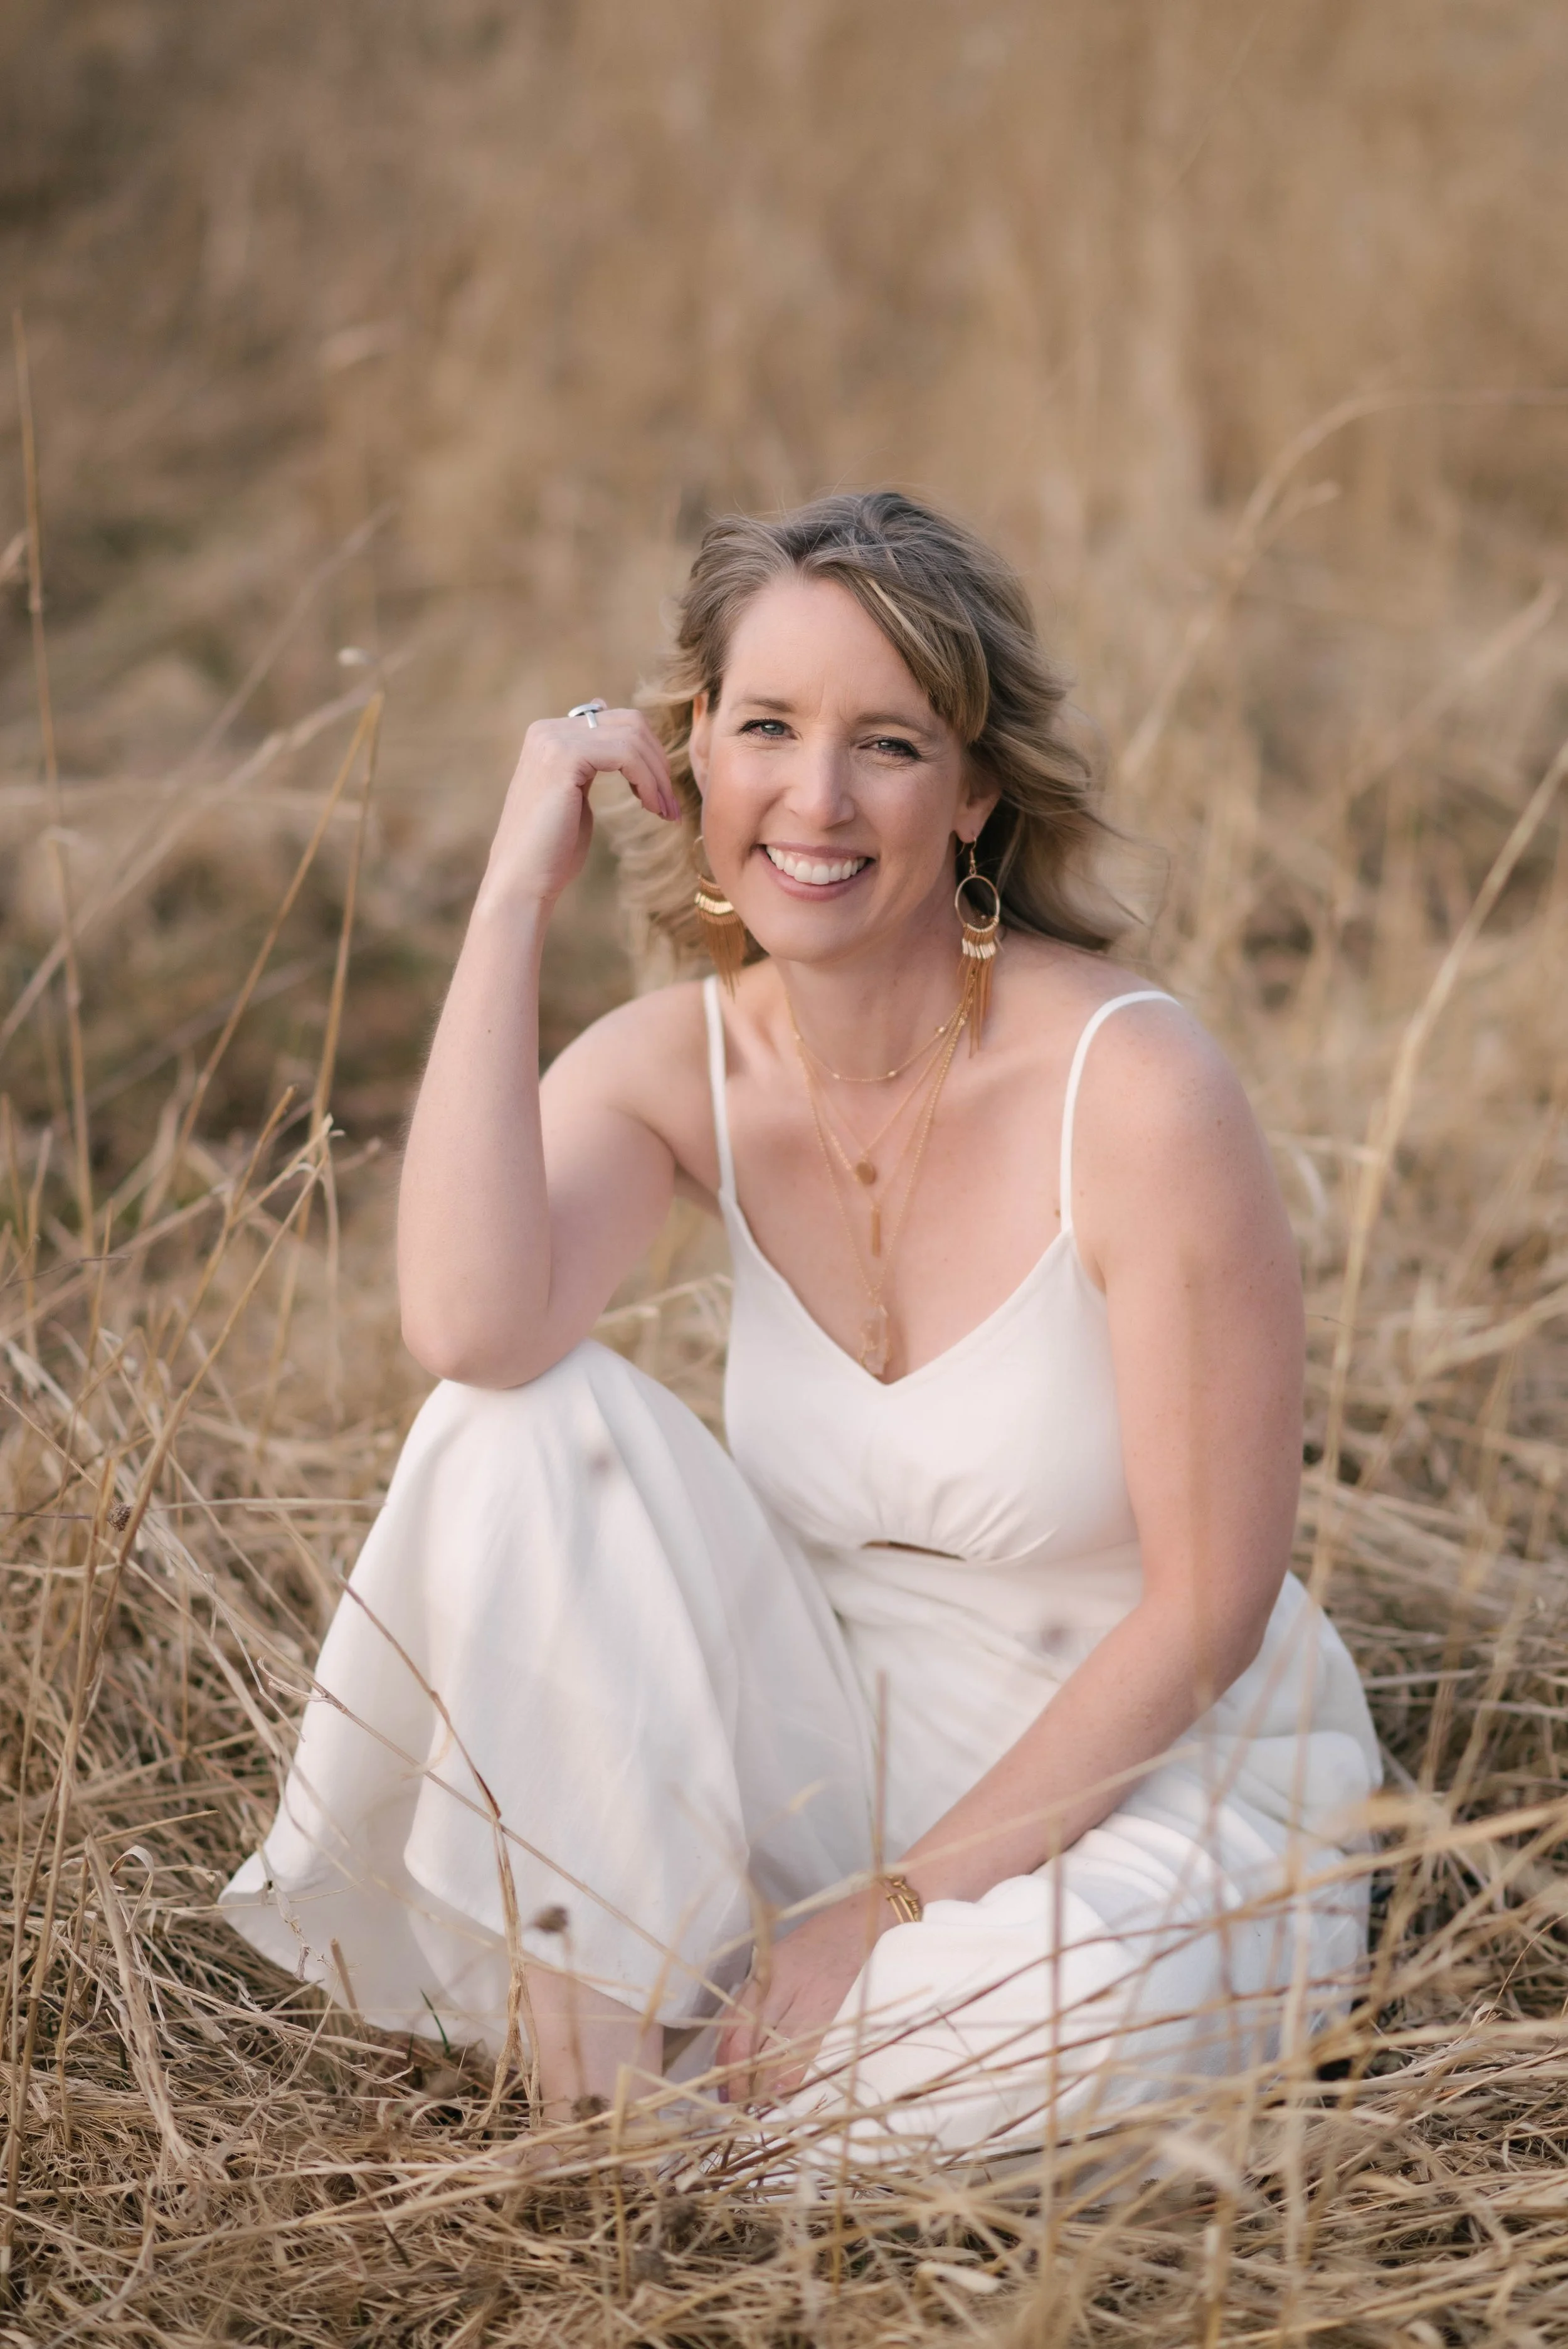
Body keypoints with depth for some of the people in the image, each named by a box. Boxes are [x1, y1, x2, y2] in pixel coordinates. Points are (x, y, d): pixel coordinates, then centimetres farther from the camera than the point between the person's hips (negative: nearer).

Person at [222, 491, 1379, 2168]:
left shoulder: (1135, 1090, -20)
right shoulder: (674, 1066, -6)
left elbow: (1207, 1609, -16)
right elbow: (470, 1325, -29)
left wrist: (900, 1905, -17)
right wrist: (518, 891, -24)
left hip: (1167, 1792, -4)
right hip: (851, 1762, 4)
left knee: (908, 2076, -36)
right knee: (532, 1424, -19)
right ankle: (594, 2085, -15)